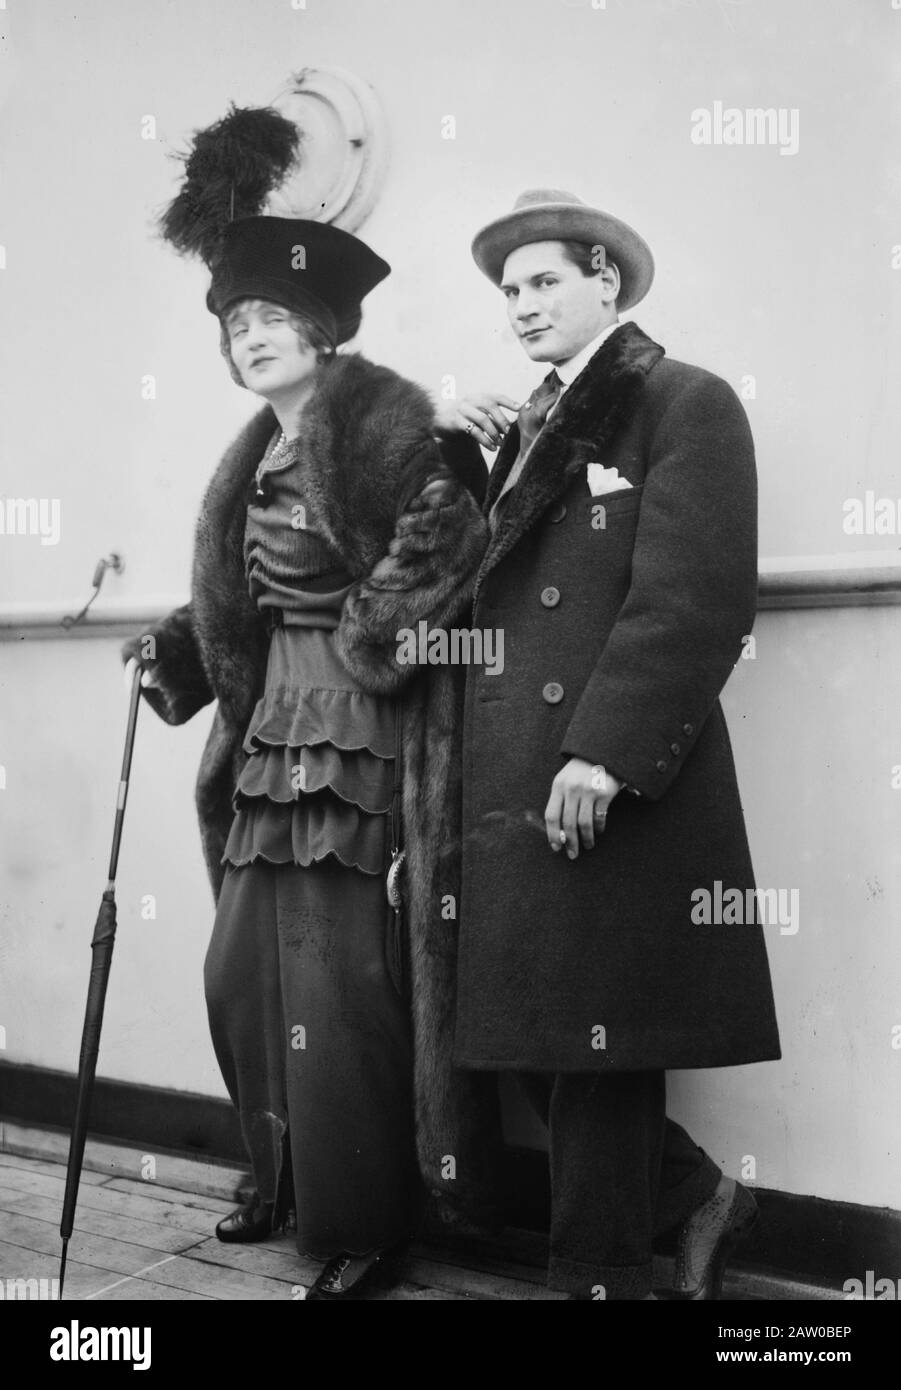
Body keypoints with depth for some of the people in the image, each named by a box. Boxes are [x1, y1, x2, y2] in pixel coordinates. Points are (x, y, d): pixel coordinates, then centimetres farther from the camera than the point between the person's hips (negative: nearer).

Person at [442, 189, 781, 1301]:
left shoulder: (687, 405, -3)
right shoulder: (523, 426, 21)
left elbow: (695, 600, -14)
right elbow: (480, 577, 15)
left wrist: (604, 754, -20)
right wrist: (458, 450, 5)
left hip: (612, 786, -7)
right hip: (515, 785, 8)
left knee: (597, 1049, 1)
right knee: (536, 1036, 10)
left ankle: (604, 1276, 18)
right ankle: (695, 1198, 30)